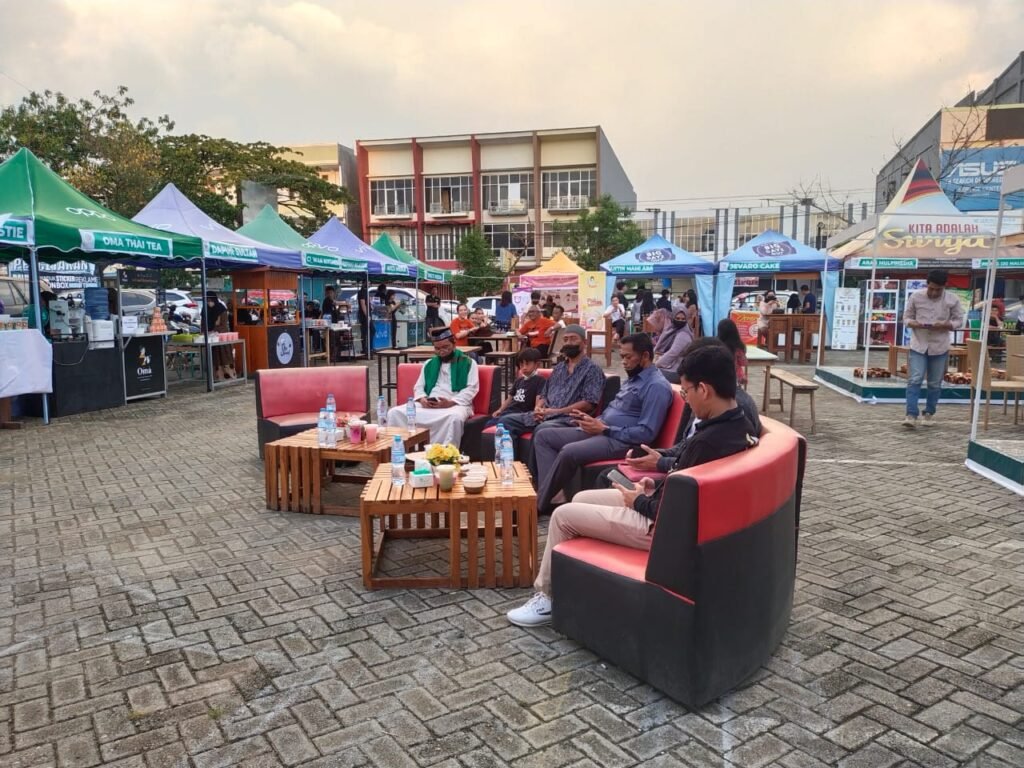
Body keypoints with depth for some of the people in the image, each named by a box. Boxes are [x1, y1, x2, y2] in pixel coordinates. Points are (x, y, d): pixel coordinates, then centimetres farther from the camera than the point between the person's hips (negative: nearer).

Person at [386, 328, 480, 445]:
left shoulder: (468, 363, 7)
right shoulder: (429, 364, 23)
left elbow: (471, 389, -3)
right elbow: (418, 387, 21)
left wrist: (450, 403, -18)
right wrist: (422, 399, -5)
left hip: (456, 404, -4)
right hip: (428, 405, 5)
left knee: (454, 417, -42)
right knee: (395, 413, -17)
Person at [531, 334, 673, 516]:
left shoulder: (656, 386, -12)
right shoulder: (633, 378, 19)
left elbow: (646, 433, -20)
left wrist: (604, 429, -18)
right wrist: (593, 420, 6)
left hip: (622, 441, -11)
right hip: (603, 430, 11)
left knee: (569, 452, -33)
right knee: (543, 436, 1)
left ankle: (540, 504, -15)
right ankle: (547, 496, -14)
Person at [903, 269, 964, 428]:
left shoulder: (952, 300, -5)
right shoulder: (915, 296, -5)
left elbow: (959, 320, 3)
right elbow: (906, 317, 2)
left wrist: (944, 325, -17)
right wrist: (915, 324, -20)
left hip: (940, 347, 1)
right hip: (918, 345, -1)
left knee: (935, 384, 10)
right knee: (914, 380, -10)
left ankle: (929, 413, 24)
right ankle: (911, 415, -10)